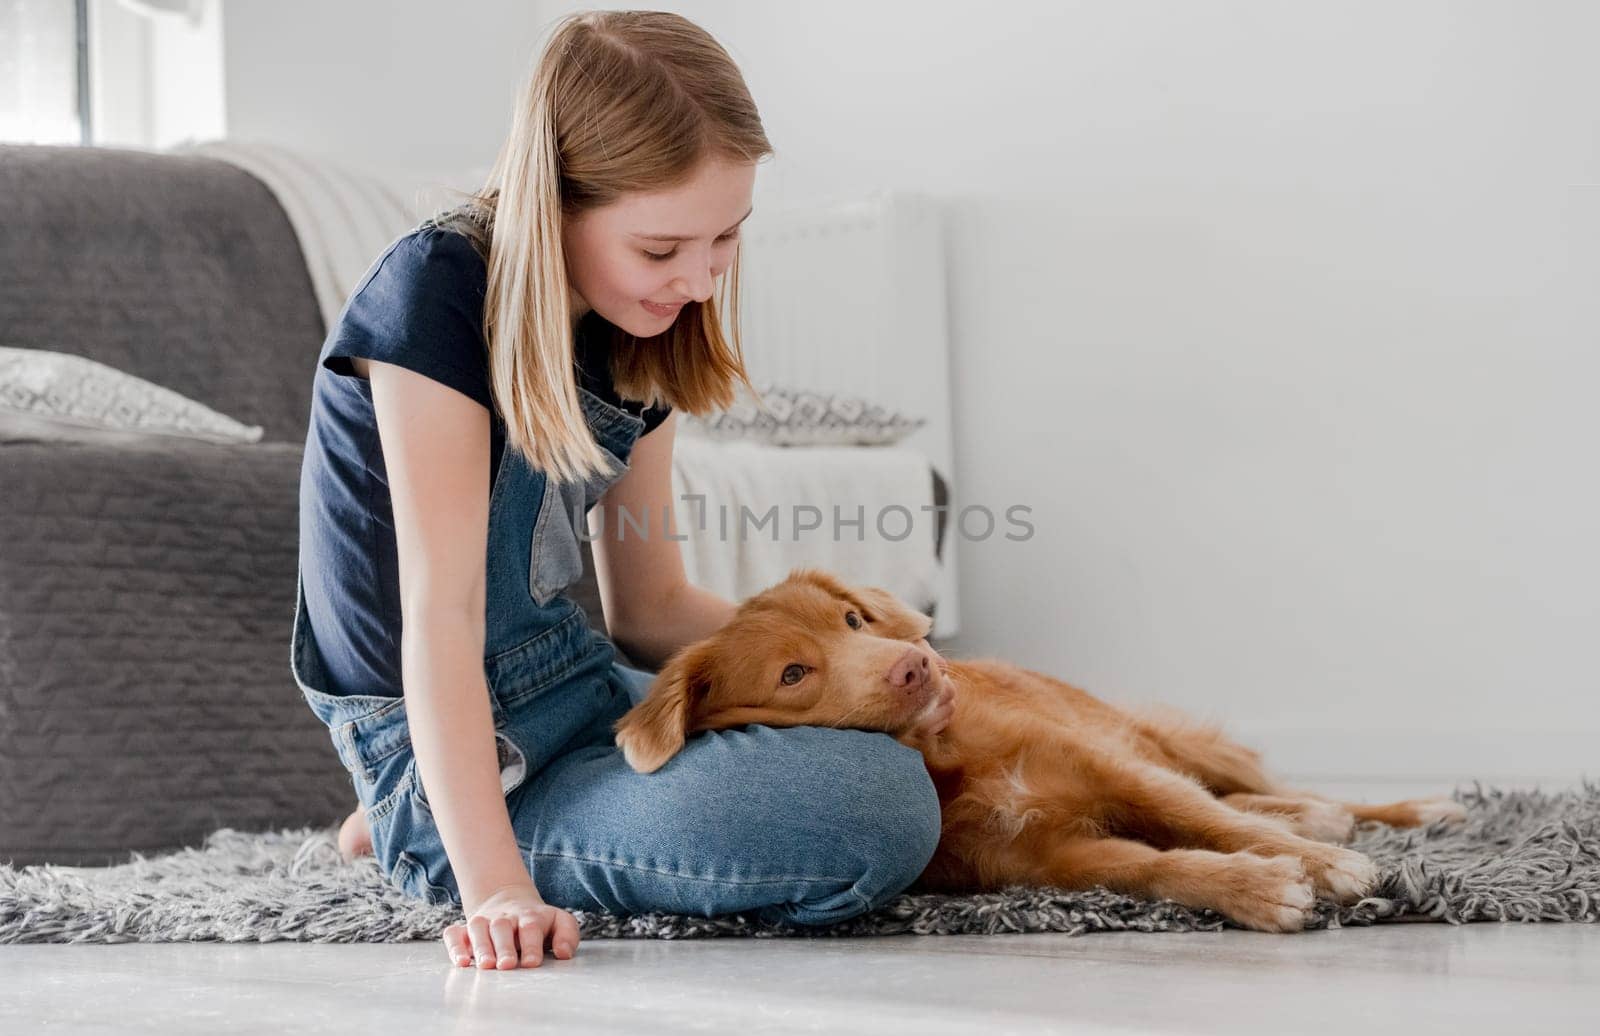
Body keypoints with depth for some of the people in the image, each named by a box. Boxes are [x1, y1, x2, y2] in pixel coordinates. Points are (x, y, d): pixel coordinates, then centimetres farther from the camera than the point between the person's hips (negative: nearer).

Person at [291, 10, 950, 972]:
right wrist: (493, 886, -31)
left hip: (580, 693, 8)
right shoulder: (437, 297, -19)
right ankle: (433, 834, -3)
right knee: (877, 817, -22)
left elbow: (650, 605, 12)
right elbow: (439, 607, -24)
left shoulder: (640, 333, 5)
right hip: (465, 749, -8)